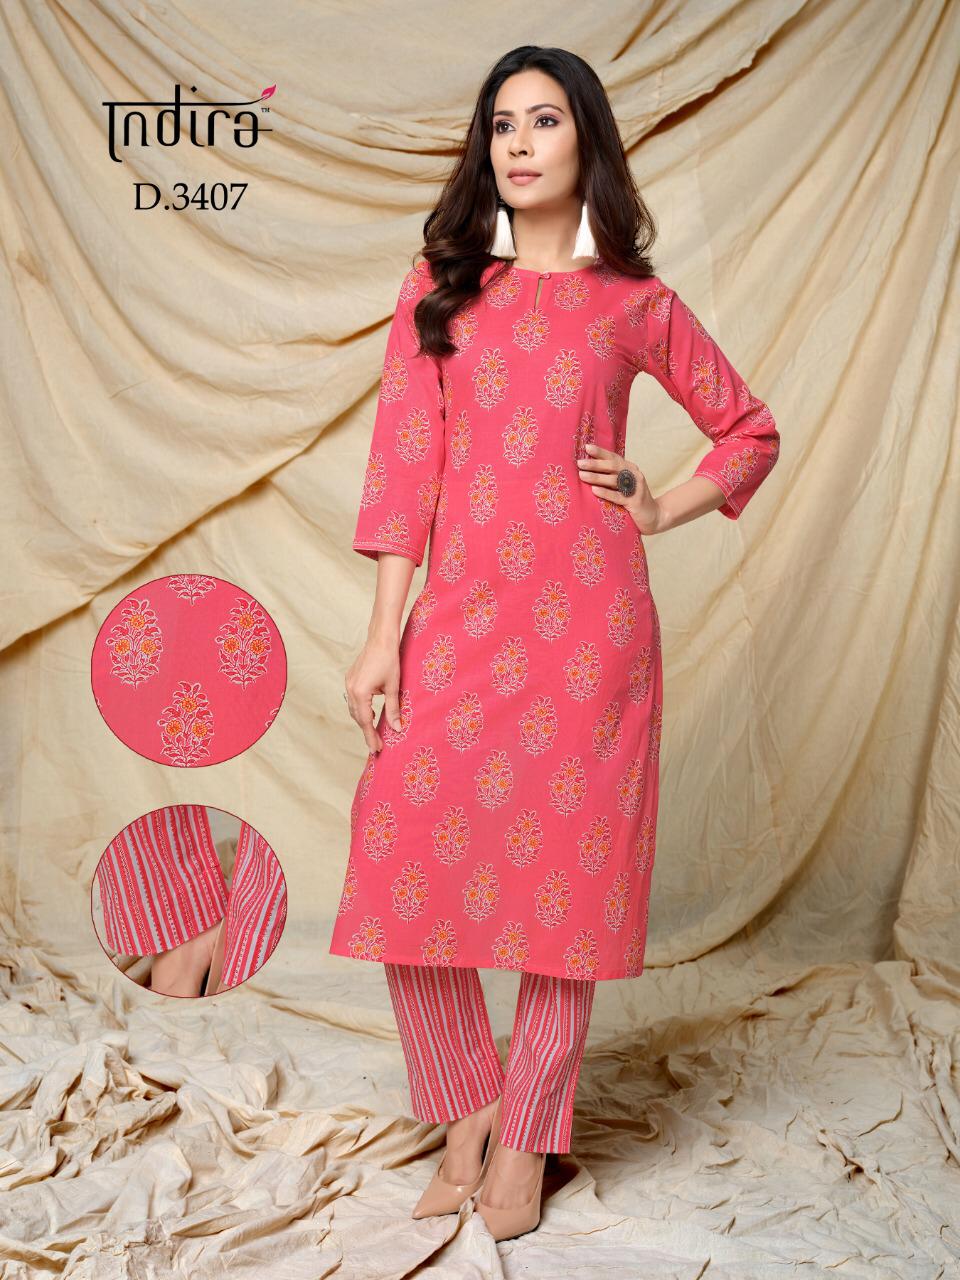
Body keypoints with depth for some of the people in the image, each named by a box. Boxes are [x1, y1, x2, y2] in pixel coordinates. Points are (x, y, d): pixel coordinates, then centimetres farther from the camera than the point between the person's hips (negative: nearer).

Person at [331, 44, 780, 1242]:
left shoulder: (635, 303, 7)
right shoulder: (440, 288, 9)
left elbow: (750, 429, 19)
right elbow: (404, 459, 2)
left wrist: (659, 511, 4)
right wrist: (382, 634, -4)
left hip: (585, 614, -1)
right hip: (459, 608, 1)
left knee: (563, 867, 2)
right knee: (407, 854, -6)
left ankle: (527, 1139, 19)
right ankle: (467, 1109, 17)